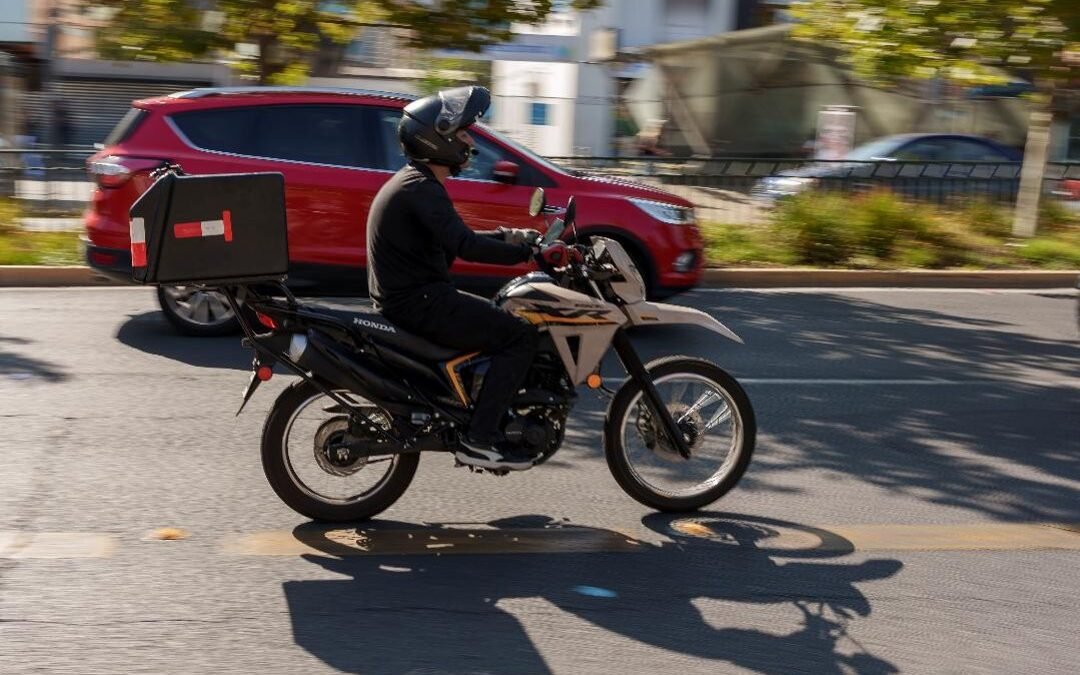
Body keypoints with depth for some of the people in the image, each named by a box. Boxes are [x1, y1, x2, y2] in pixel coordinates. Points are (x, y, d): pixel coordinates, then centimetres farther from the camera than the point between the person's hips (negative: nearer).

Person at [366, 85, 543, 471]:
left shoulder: (415, 182, 17)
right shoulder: (421, 188, -17)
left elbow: (454, 239, 25)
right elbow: (466, 248, -28)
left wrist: (507, 237, 16)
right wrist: (529, 252, -22)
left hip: (411, 298, 11)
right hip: (418, 303, -11)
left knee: (506, 319, 21)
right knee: (520, 336, -14)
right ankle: (479, 440, -15)